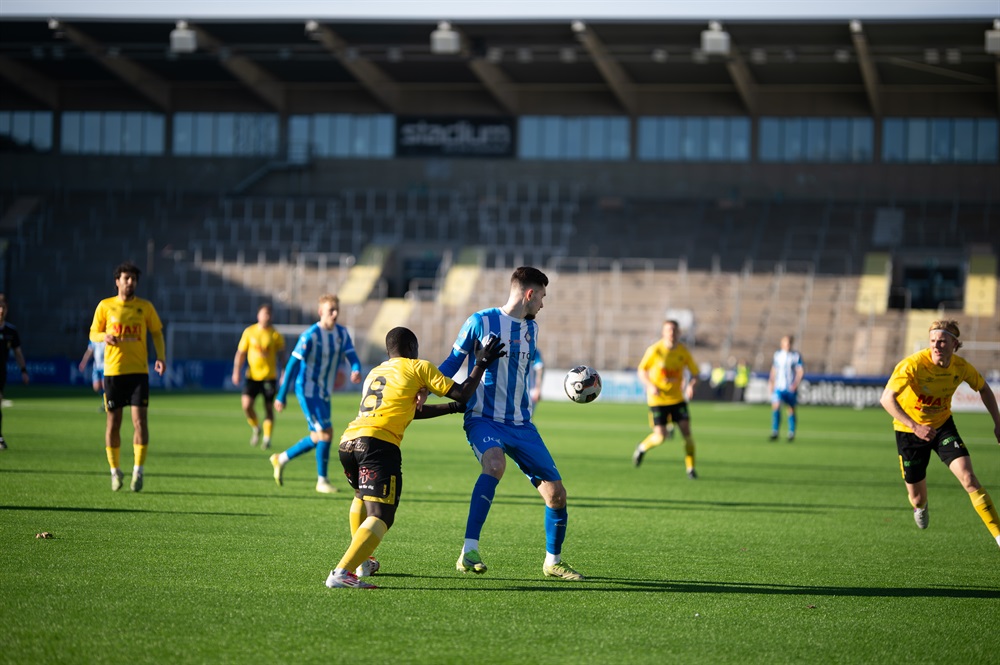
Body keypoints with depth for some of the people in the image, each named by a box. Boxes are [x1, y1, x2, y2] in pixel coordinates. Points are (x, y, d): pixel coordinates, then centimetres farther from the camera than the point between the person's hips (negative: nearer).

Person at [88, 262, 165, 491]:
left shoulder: (145, 307, 6)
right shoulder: (105, 306, 4)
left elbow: (156, 333, 12)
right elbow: (93, 333, 10)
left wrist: (161, 357, -3)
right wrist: (104, 337, -14)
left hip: (139, 371, 0)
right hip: (113, 370, 0)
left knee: (140, 419, -11)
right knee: (113, 422, 4)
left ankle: (138, 471, -5)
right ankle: (114, 470, 18)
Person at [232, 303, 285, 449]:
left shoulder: (275, 335, -2)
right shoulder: (249, 332, 2)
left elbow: (281, 357, 1)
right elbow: (241, 352, 7)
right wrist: (236, 371, -1)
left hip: (269, 376, -1)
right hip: (252, 375, 1)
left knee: (269, 408, 2)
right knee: (246, 404, -14)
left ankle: (267, 438, 16)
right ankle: (255, 428, 13)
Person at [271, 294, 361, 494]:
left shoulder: (342, 333, 2)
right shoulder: (310, 335, -17)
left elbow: (352, 357, -6)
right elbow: (293, 365, -16)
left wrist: (356, 370, -31)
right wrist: (281, 396, -16)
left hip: (325, 393, 7)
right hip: (308, 390, -7)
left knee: (317, 438, 13)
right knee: (326, 433, -12)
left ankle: (281, 459, 33)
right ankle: (322, 481, 0)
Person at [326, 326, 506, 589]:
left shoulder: (375, 373, 31)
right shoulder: (418, 367, 12)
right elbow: (462, 393, 13)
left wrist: (453, 407, 44)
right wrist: (482, 363, 26)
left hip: (348, 440, 7)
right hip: (378, 443, -7)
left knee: (362, 496, 35)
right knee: (380, 517, -12)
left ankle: (362, 561, 39)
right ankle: (342, 572, -29)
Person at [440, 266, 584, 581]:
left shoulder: (530, 328, 13)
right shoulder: (481, 321, -5)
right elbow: (453, 362, 1)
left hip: (519, 424, 6)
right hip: (483, 418, -6)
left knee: (556, 493, 0)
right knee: (495, 463, -37)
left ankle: (553, 561, 24)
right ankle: (469, 552, -34)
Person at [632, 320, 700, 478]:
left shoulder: (683, 351, -4)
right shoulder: (655, 350, -11)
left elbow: (694, 373, 5)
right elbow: (641, 370, -1)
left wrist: (691, 385, -17)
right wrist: (650, 386, -18)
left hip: (677, 398, 2)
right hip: (657, 399, -2)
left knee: (686, 430, -10)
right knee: (661, 436, -9)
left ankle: (690, 468, 2)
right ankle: (642, 447, 24)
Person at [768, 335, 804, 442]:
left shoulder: (796, 356, -2)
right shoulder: (777, 354, 8)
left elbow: (800, 371, -4)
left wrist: (795, 384, -15)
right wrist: (771, 383, 12)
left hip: (790, 388, -2)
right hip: (778, 387, 2)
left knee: (791, 409, 5)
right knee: (775, 406, -16)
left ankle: (791, 434, 19)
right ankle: (774, 433, -16)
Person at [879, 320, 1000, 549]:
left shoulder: (961, 367, -14)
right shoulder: (913, 364, -28)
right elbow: (886, 399, -35)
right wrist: (915, 426, -45)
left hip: (942, 425, 2)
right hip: (909, 430, -2)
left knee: (969, 478, -19)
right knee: (917, 499, 7)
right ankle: (920, 507, 49)